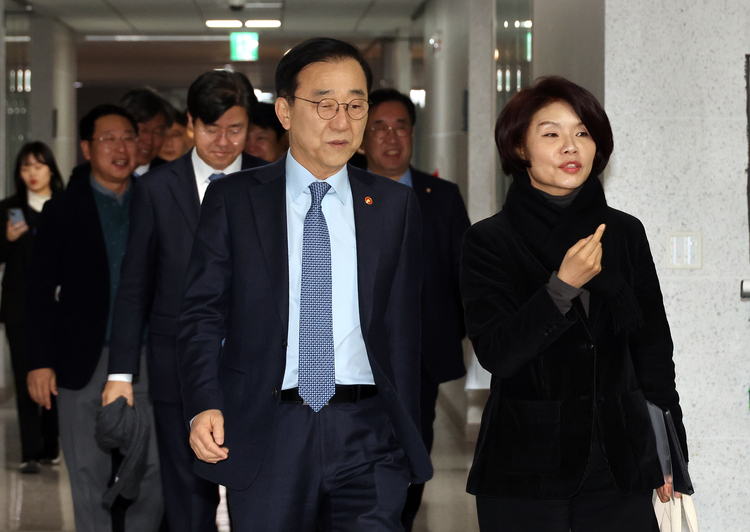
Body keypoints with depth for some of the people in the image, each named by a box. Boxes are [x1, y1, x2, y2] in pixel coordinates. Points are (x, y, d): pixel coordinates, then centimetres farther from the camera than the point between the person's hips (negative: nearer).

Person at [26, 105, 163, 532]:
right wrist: (40, 361, -5)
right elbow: (41, 292, 2)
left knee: (155, 472, -1)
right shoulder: (62, 212, 5)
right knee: (91, 478, 6)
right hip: (84, 364, -1)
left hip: (145, 360, 1)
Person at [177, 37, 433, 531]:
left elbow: (403, 324, 10)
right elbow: (202, 312, 3)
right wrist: (204, 406, -13)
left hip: (366, 434, 1)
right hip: (264, 430, 0)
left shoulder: (395, 204, 9)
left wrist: (408, 435, 8)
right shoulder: (232, 199, 4)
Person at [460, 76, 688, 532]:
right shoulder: (490, 241, -2)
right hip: (524, 471, -2)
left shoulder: (626, 233, 6)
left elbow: (654, 350, 11)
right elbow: (496, 354, -13)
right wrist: (563, 286, -22)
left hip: (619, 464, 2)